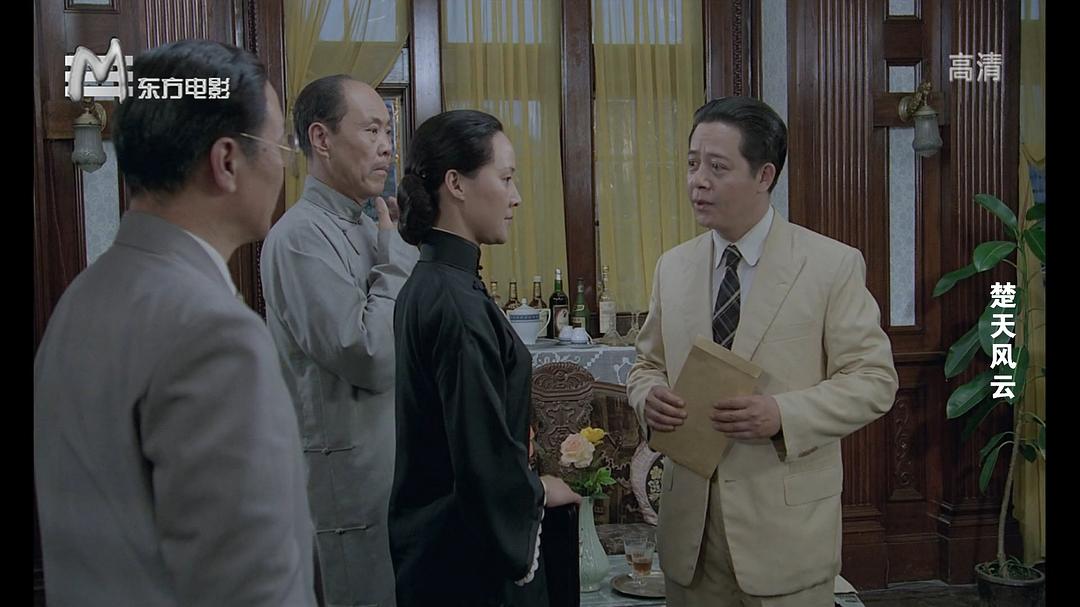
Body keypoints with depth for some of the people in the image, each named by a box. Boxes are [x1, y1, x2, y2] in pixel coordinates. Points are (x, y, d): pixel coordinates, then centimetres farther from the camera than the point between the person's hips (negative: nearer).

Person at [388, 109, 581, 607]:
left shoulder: (429, 286, 6)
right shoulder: (457, 304, -23)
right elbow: (487, 457, -24)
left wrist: (527, 484, 11)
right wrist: (540, 491, -7)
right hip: (466, 560, -9)